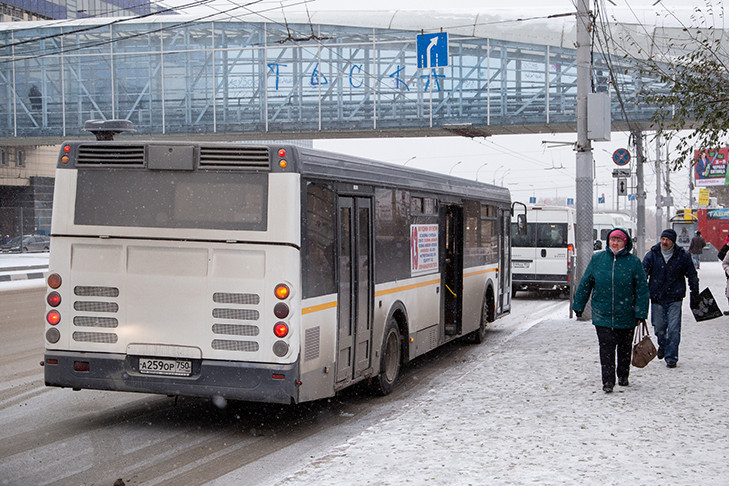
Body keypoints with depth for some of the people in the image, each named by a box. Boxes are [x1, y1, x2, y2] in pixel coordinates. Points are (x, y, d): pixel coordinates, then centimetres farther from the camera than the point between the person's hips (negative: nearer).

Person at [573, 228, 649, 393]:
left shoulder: (633, 262, -2)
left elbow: (642, 289, 0)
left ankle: (623, 376, 31)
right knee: (606, 347, -7)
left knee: (624, 348, 13)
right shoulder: (597, 259, 2)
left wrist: (641, 313, -5)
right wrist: (578, 306, 10)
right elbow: (585, 283, 9)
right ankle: (608, 381, -5)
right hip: (602, 315, 0)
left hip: (626, 316, 0)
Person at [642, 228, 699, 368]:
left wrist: (695, 293, 12)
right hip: (657, 298, 1)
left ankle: (671, 357, 2)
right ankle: (662, 345, 40)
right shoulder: (652, 255, -1)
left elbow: (692, 275, 10)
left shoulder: (682, 256, -1)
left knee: (673, 329, -6)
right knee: (659, 328, 10)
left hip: (675, 298, -1)